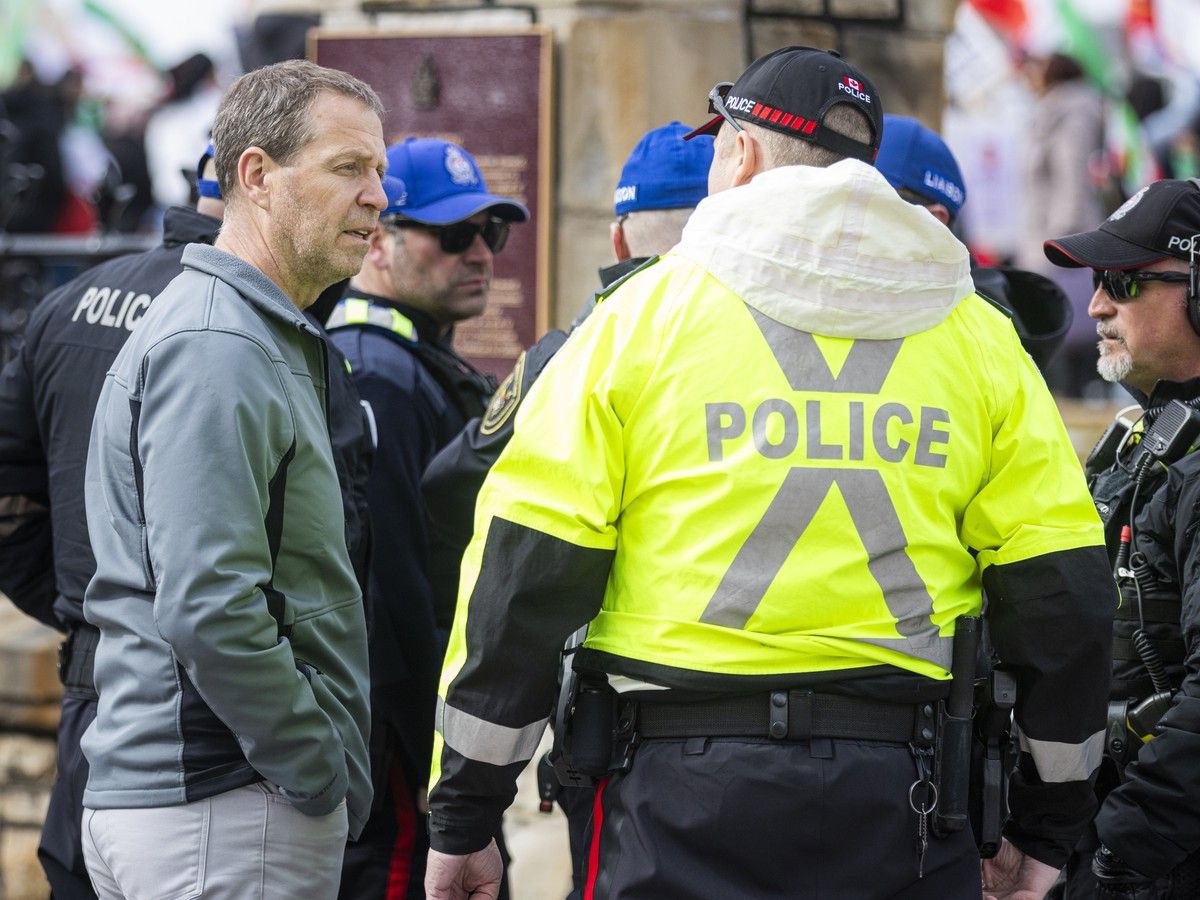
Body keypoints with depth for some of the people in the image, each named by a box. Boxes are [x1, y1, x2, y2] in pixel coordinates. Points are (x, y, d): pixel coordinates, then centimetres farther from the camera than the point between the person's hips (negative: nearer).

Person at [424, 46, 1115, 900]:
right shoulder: (977, 336, 10)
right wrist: (1049, 828, 17)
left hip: (684, 798, -2)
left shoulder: (646, 311, 3)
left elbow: (523, 569, -1)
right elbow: (1063, 587, 8)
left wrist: (464, 814, 4)